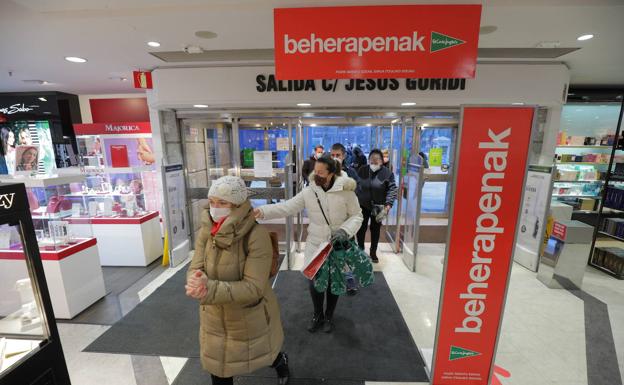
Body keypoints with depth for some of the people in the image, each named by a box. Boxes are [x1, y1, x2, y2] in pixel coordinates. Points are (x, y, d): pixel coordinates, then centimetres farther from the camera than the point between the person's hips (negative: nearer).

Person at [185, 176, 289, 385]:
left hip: (251, 318, -3)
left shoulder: (257, 235, -29)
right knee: (218, 367, 23)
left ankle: (281, 361, 60)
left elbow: (253, 288, -29)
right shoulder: (206, 231, -10)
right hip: (215, 318, 4)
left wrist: (209, 290, -38)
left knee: (262, 355, 25)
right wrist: (197, 283, -33)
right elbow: (195, 269, -10)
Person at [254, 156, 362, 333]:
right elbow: (286, 207, -13)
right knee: (314, 281, 9)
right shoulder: (308, 192, -9)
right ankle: (317, 315, 40)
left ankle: (329, 316, 44)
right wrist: (262, 211, -26)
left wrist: (345, 231, -22)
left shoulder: (345, 190, -15)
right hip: (315, 244, 2)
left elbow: (356, 215, -6)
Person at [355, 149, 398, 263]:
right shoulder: (362, 170, -4)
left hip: (378, 207, -1)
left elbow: (392, 190, -12)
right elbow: (356, 186, 3)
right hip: (362, 206, 1)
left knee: (375, 230, 13)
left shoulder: (387, 173, -10)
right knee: (361, 229, 9)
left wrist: (388, 205, -22)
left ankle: (373, 253, 30)